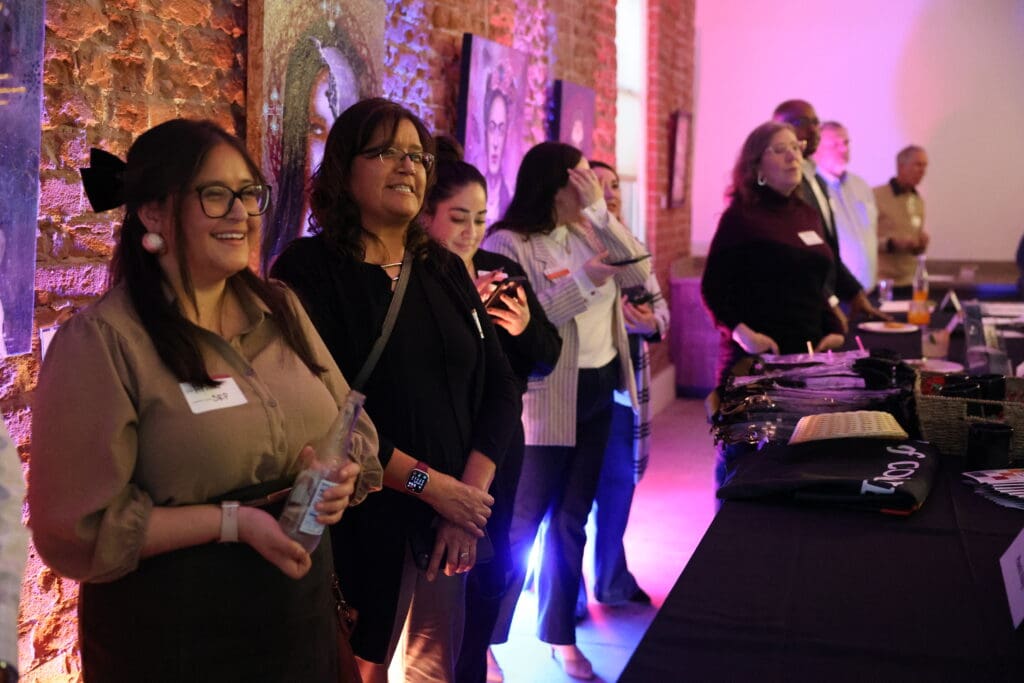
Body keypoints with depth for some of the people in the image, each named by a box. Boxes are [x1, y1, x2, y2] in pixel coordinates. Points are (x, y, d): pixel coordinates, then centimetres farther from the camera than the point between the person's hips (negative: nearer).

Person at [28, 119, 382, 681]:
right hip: (171, 637, -5)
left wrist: (343, 477, -13)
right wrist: (232, 521, -22)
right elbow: (76, 528, -17)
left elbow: (354, 431, 9)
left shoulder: (281, 310, 4)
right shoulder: (100, 341, -15)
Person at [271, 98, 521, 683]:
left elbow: (499, 388, 6)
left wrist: (471, 494, -6)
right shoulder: (311, 271, -8)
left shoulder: (446, 270, 10)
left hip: (449, 525, 5)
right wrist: (431, 485, -15)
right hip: (360, 525, -5)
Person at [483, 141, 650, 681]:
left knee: (571, 519, 16)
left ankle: (559, 634, 29)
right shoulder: (508, 245, -13)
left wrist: (600, 210, -10)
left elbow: (638, 272, -4)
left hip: (597, 392, 7)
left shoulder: (589, 232, 8)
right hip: (542, 404, -7)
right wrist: (583, 283, -24)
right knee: (520, 524, 0)